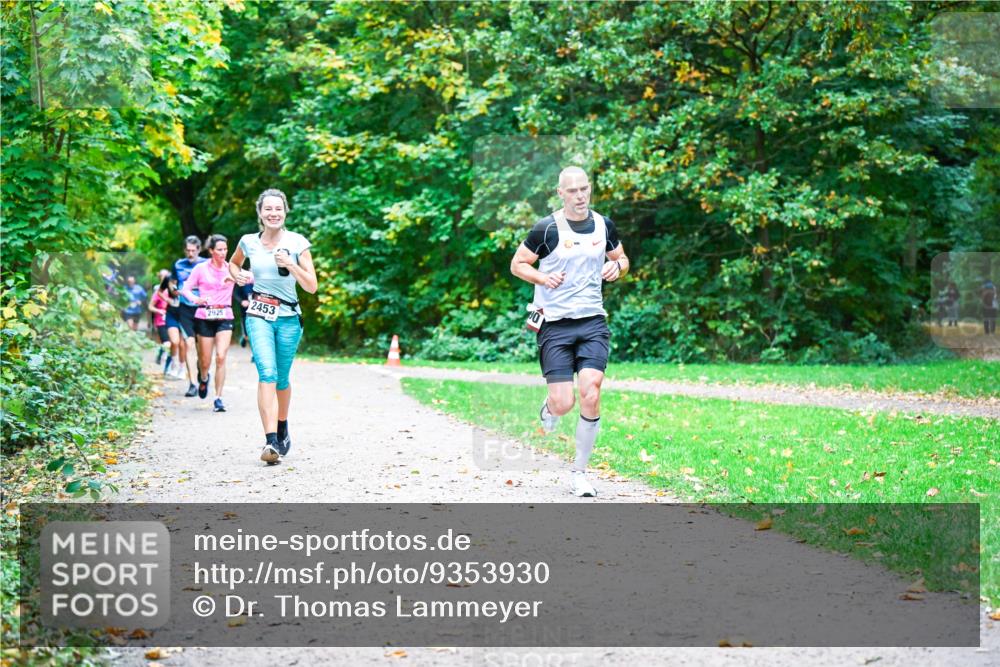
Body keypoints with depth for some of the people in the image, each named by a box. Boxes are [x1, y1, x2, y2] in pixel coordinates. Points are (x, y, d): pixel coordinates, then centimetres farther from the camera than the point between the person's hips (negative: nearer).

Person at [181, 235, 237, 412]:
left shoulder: (231, 269, 4)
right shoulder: (201, 269, 1)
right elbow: (186, 288, 3)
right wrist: (195, 298, -17)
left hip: (225, 317, 0)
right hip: (204, 317, 0)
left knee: (221, 357, -15)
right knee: (205, 361, 5)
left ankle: (218, 398, -8)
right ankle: (203, 377, 43)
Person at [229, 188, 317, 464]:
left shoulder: (297, 242, -3)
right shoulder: (249, 242, 3)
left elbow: (311, 287, -5)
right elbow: (233, 263, 26)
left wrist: (291, 265, -19)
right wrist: (237, 275, 3)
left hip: (288, 318, 0)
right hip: (259, 315, 0)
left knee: (282, 379, 11)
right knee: (267, 373, -20)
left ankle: (282, 429, 38)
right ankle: (271, 441, -28)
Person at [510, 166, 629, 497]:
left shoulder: (604, 225, 7)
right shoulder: (547, 228, -5)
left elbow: (621, 258, 22)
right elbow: (517, 264, 2)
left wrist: (617, 266, -2)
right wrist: (543, 277, -16)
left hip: (592, 322, 3)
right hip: (554, 324, -2)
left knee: (591, 393, -15)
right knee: (564, 404, -10)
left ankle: (579, 471, 2)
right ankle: (550, 406, 32)